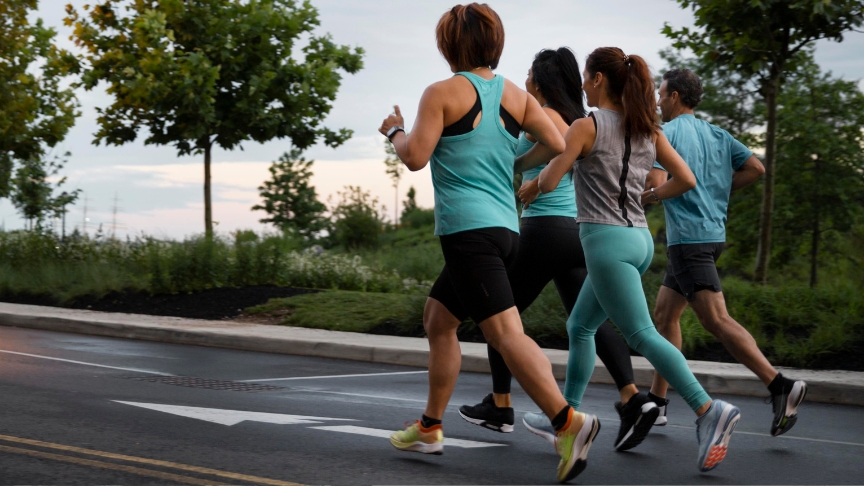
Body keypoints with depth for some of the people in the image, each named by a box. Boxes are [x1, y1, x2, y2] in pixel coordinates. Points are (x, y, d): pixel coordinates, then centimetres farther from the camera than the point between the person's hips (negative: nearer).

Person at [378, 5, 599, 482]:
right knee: (437, 318, 20)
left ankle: (568, 421, -28)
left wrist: (394, 131, 10)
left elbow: (415, 157, -10)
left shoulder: (442, 93, -4)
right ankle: (429, 428, 25)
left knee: (504, 331, -15)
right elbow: (558, 144, 4)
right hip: (504, 225, 8)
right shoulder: (515, 95, 11)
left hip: (467, 227, -8)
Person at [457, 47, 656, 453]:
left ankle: (499, 407, 15)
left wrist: (535, 185, -14)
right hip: (578, 229, 8)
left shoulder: (543, 115, -8)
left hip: (545, 227, -8)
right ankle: (633, 400, -14)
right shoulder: (576, 118, 16)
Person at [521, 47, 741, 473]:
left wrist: (537, 176, 12)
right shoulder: (647, 129, 10)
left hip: (607, 239, -8)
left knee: (642, 335, -11)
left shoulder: (588, 125, -8)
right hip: (639, 237, 8)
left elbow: (548, 182, -10)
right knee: (580, 327, 19)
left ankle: (708, 410, -23)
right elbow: (685, 180, 7)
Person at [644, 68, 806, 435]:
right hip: (712, 233, 9)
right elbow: (755, 168, 8)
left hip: (689, 237, -9)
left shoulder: (666, 132, -7)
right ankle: (657, 402, 20)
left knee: (716, 320, -13)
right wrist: (717, 189, 15)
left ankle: (780, 386, -22)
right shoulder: (717, 134, 15)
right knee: (664, 314, 16)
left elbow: (657, 183, -19)